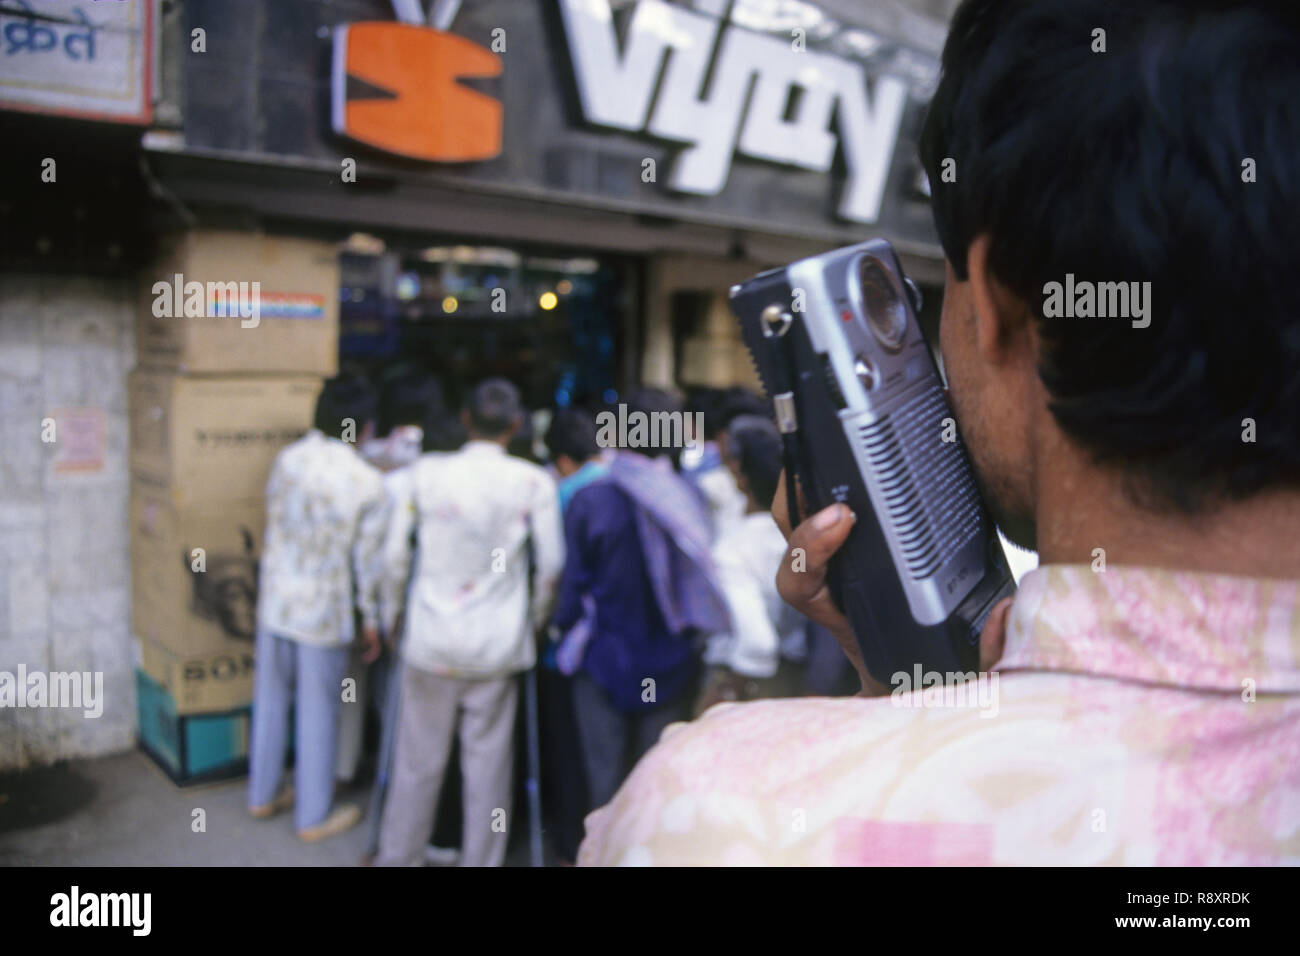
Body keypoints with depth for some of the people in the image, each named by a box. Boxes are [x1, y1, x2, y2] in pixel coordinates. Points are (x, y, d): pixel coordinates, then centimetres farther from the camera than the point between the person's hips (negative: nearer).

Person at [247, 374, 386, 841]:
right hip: (325, 613, -4)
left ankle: (262, 795, 37)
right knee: (318, 715, 9)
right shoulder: (367, 482, -17)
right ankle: (312, 816, 23)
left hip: (275, 602, 5)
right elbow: (367, 560, -12)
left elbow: (274, 518, 8)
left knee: (271, 700, 20)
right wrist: (371, 619, 0)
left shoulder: (287, 458, -6)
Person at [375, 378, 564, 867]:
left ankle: (397, 857, 28)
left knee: (418, 761, 13)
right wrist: (535, 619, 15)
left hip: (431, 638, 1)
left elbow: (394, 553, 2)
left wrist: (394, 611, 16)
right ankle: (481, 860, 21)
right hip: (498, 643, -1)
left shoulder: (426, 472, -4)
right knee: (488, 766, 10)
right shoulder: (534, 483, -6)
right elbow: (551, 563, -1)